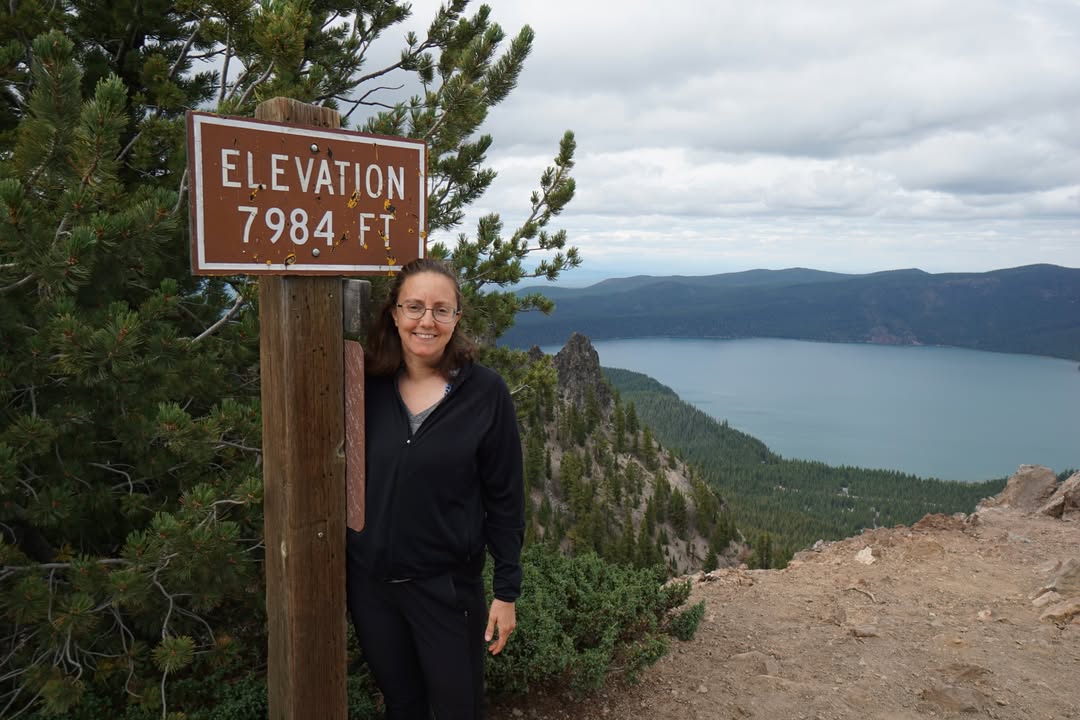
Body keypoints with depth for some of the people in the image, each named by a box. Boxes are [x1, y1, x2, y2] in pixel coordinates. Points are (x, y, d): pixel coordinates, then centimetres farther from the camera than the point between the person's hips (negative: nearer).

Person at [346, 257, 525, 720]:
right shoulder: (367, 386, -4)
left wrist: (507, 590, -7)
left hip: (447, 585, -2)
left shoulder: (485, 392, -11)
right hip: (369, 582, 3)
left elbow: (504, 499, -7)